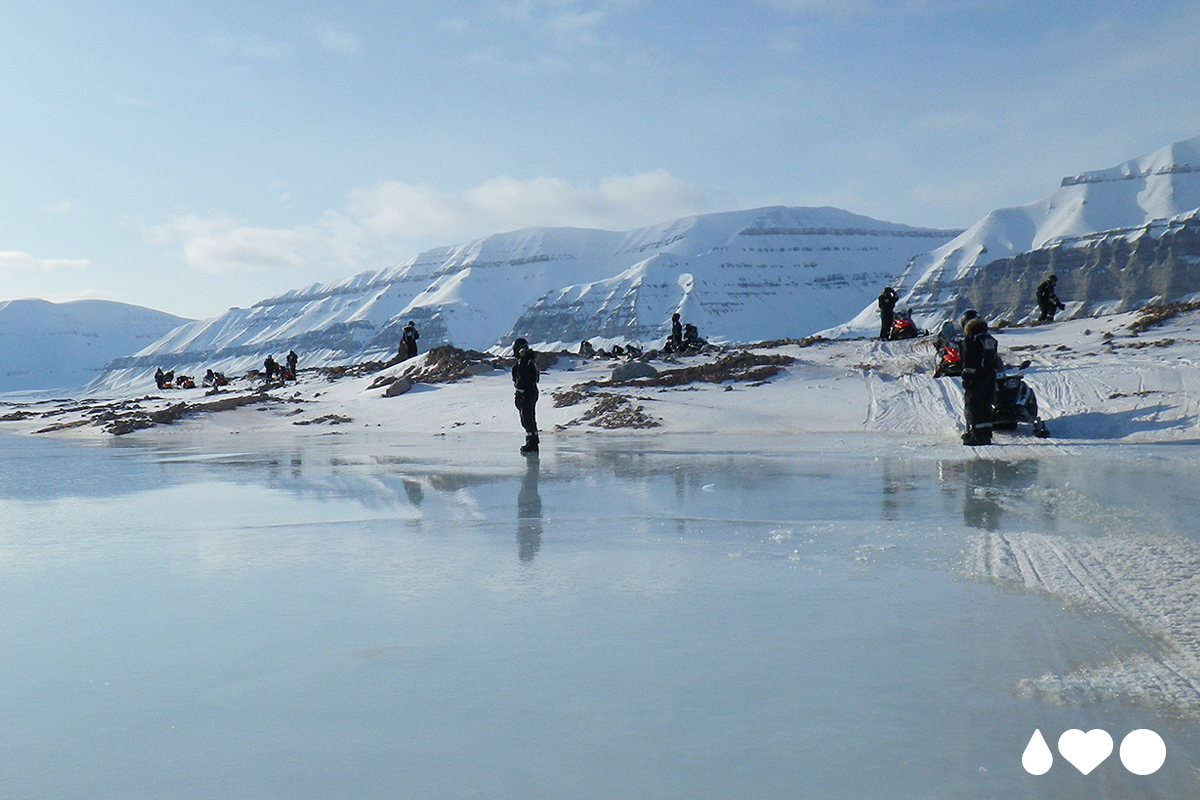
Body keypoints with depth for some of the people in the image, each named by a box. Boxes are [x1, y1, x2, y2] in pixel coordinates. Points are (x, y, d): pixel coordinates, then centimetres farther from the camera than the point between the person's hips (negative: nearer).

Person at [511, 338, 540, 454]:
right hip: (533, 391, 10)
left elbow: (521, 380, -21)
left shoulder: (522, 363, -18)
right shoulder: (531, 361, 13)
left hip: (525, 393, -10)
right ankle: (534, 442, 23)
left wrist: (518, 396, -17)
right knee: (531, 418, 16)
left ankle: (531, 444, -5)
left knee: (526, 419, -6)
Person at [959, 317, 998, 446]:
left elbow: (967, 359, -12)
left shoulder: (970, 339, -4)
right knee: (986, 405, 12)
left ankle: (978, 435, -11)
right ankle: (986, 434, 11)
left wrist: (966, 377, -13)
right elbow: (995, 359, 16)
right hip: (990, 376, 7)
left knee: (972, 405, -5)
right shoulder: (991, 340, 16)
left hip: (975, 376, -7)